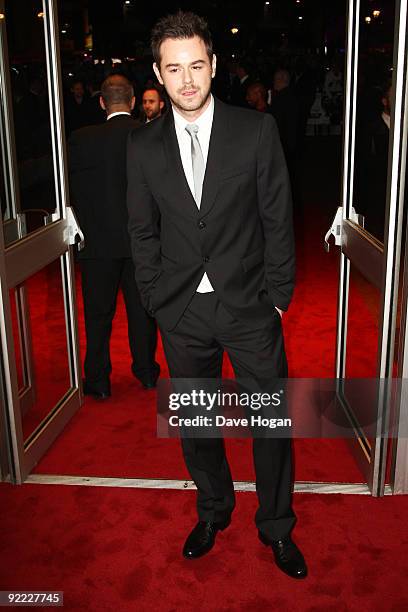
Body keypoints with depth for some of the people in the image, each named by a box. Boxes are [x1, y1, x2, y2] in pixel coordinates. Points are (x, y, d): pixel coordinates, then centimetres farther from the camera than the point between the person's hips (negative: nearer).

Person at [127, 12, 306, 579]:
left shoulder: (257, 130, -5)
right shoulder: (143, 145, 1)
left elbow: (278, 219, -2)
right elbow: (143, 232, 7)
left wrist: (277, 296, -4)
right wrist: (157, 301, 2)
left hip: (250, 306, -1)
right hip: (182, 313, 2)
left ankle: (277, 526, 31)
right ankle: (213, 510, 41)